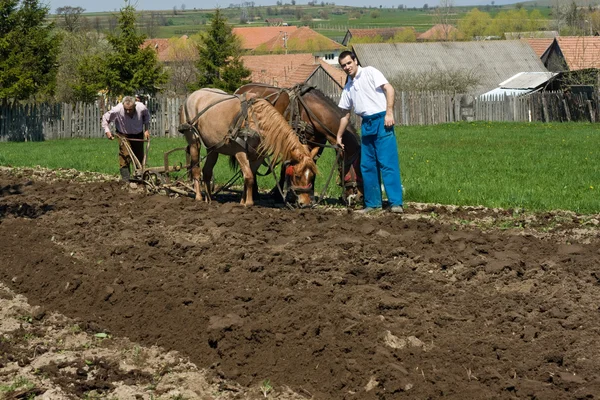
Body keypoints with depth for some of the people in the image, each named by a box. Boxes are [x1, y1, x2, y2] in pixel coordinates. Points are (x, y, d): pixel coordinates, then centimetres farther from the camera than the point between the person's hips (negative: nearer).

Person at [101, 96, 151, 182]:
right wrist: (107, 131, -22)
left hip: (138, 134, 3)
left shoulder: (141, 108, -27)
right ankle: (126, 180, -14)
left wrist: (147, 129, -2)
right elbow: (105, 118, -14)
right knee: (125, 156, -17)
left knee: (139, 157, 8)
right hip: (124, 135, -3)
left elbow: (146, 115, 0)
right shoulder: (117, 110, -33)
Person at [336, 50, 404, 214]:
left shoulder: (369, 72, -1)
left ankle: (396, 203, -14)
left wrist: (389, 113, -19)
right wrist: (339, 136, 25)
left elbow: (389, 89, -10)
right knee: (367, 165, 7)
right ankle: (372, 203, 14)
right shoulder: (348, 87, 18)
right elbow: (346, 114, 25)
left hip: (381, 120, -7)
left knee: (388, 163, -11)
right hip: (366, 125, 7)